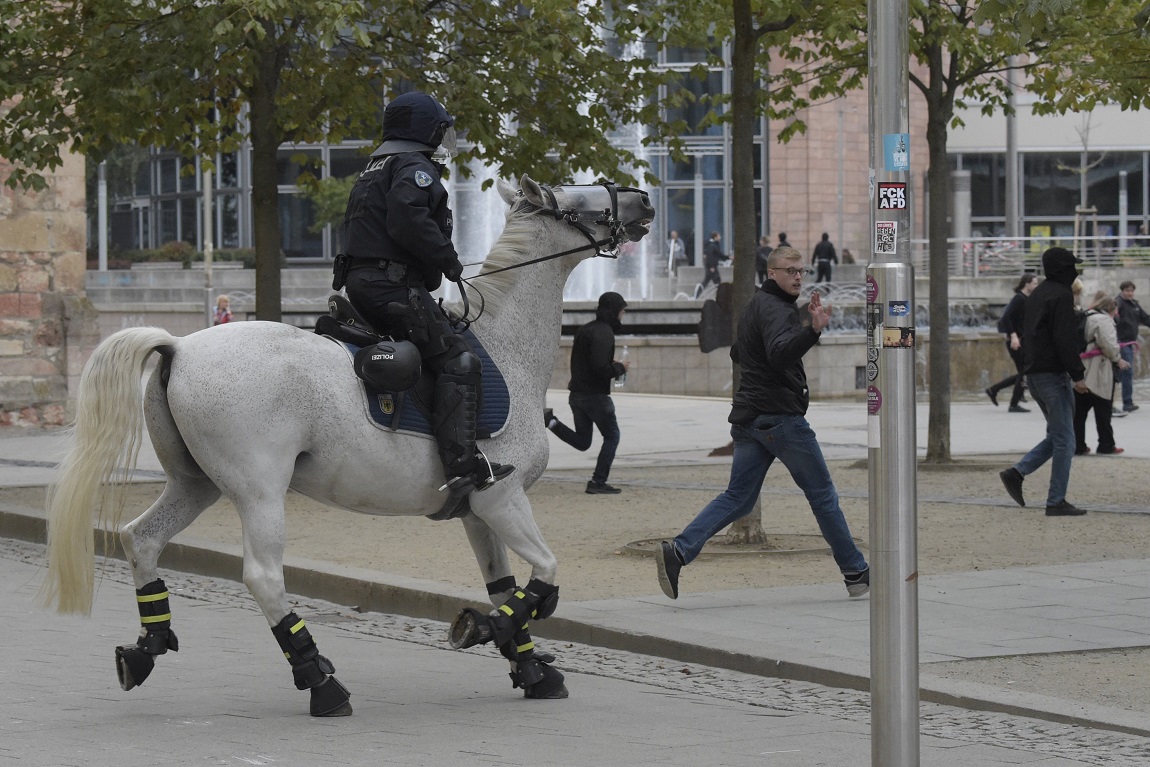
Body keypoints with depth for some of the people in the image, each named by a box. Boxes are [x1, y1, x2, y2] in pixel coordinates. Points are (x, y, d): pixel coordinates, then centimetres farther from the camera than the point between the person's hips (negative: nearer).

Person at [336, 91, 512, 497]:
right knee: (457, 361, -17)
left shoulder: (374, 170, 26)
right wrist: (449, 260, -12)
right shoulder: (415, 167, -6)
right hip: (393, 286, -11)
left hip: (361, 284, 11)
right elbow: (408, 220, -23)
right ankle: (461, 463, -30)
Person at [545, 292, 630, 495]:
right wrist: (620, 368, -8)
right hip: (595, 395, -8)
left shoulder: (585, 329, 13)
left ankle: (551, 421, -2)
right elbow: (600, 368, -25)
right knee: (611, 436, 6)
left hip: (577, 393, 8)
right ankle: (598, 483, 5)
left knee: (582, 442, 17)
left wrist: (612, 364, 13)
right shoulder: (604, 333, -17)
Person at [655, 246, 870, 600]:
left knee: (738, 498, 4)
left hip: (748, 419, 9)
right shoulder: (776, 308, -13)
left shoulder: (755, 306, 19)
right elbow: (779, 354, -31)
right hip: (780, 415, -9)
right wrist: (813, 331, -46)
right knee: (822, 494, 3)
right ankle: (856, 572, 11)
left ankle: (678, 550, -14)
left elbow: (737, 354, 33)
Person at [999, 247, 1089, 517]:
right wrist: (1077, 375, -17)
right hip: (1054, 375, -9)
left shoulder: (1036, 295, 16)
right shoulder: (1061, 295, -14)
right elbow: (1065, 340, -20)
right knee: (1064, 439, -3)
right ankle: (1056, 502, -3)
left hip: (1034, 375, 9)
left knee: (1056, 436, 17)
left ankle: (1016, 473, 5)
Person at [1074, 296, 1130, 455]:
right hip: (1098, 374, -7)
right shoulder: (1104, 320, -10)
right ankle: (1106, 446, 9)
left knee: (1079, 412, 7)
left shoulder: (1085, 318, 17)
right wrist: (1118, 360, -1)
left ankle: (1077, 446, 7)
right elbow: (1109, 345, -17)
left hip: (1079, 371, 7)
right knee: (1103, 411, 3)